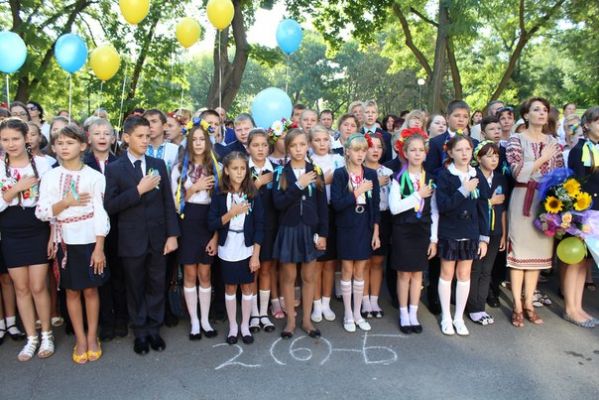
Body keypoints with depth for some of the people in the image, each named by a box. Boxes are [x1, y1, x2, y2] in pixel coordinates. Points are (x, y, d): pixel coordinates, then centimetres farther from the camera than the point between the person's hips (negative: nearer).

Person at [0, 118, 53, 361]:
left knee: (38, 287, 1)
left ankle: (46, 335, 21)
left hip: (38, 232, -2)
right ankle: (31, 338, 23)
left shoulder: (41, 163, -6)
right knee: (21, 288, 10)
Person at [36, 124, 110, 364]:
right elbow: (41, 212, -2)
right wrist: (66, 202, -18)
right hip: (65, 241, 3)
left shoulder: (94, 176, -7)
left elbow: (101, 214, -8)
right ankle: (80, 339, 23)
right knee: (72, 291, 11)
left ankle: (92, 337, 23)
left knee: (90, 290, 8)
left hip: (89, 240, -2)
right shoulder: (50, 177, 1)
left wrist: (99, 247, -11)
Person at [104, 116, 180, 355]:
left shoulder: (158, 165, 5)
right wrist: (139, 189, -19)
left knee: (157, 286, 11)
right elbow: (110, 206, -12)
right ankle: (140, 332, 27)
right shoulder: (114, 169, -3)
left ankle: (154, 329, 28)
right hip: (132, 239, -2)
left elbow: (168, 202, 3)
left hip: (158, 237, 2)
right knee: (135, 288, 12)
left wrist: (172, 234, -2)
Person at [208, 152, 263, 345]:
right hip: (227, 251, 0)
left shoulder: (253, 195, -6)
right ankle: (233, 326, 24)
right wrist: (231, 213, -20)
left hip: (247, 250, 0)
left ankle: (245, 326, 24)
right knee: (230, 287, 11)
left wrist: (256, 255, -8)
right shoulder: (219, 196, -6)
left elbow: (259, 226, -5)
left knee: (247, 287, 9)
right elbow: (211, 224, -7)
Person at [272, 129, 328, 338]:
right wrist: (299, 185, -21)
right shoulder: (281, 173, -3)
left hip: (310, 229, 1)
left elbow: (323, 205, 1)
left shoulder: (316, 172, 1)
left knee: (308, 277, 11)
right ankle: (291, 320, 23)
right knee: (289, 277, 9)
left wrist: (323, 233, -4)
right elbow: (278, 203, -15)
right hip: (289, 229, -1)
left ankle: (307, 319, 24)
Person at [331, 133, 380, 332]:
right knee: (347, 271, 7)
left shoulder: (371, 174, 3)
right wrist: (358, 192, -19)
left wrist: (376, 232, 1)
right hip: (346, 228, -3)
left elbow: (375, 205, 4)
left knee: (359, 272, 11)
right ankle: (348, 314, 20)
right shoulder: (340, 174, -7)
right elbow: (336, 203, -15)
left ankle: (357, 313, 24)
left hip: (365, 228, 3)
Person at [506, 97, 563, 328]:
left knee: (539, 251, 8)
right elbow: (518, 173, -12)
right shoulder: (516, 140, -2)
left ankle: (528, 303, 19)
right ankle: (517, 306, 8)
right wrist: (543, 159, -12)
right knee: (519, 250, -1)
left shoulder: (553, 142, 12)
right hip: (523, 201, -4)